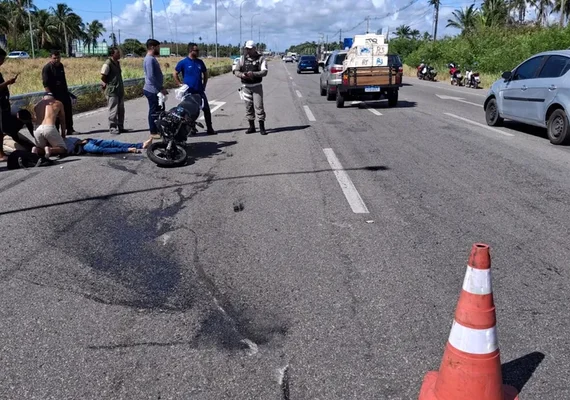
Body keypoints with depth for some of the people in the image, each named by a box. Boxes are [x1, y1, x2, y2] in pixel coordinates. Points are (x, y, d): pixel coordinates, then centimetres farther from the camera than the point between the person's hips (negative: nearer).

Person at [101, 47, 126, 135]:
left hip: (120, 90, 8)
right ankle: (112, 128, 3)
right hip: (112, 91, -8)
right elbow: (103, 77, -14)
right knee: (113, 110, -4)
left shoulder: (117, 63, 12)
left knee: (121, 110, 11)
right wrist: (109, 84, -2)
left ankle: (120, 127, 19)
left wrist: (121, 86, 13)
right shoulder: (107, 64, -13)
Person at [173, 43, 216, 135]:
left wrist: (204, 84, 11)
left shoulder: (200, 62, 7)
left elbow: (205, 73, 20)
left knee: (207, 109, 1)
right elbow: (175, 74, -1)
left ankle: (210, 129, 8)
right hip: (188, 92, -4)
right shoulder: (183, 62, -6)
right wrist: (180, 84, -5)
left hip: (200, 91, 4)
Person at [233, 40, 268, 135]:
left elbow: (264, 72, -12)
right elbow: (236, 71, 8)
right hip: (246, 86, 3)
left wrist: (253, 74, -26)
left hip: (257, 86, -3)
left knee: (259, 106, -8)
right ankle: (252, 126, 15)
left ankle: (262, 127, -3)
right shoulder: (242, 58, 8)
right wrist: (242, 75, -14)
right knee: (248, 106, 6)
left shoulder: (261, 58, -2)